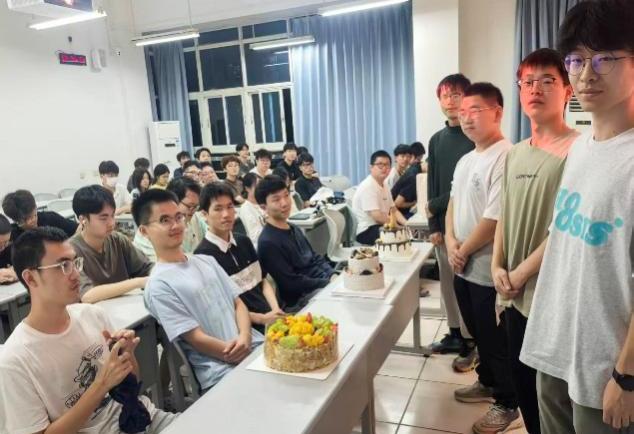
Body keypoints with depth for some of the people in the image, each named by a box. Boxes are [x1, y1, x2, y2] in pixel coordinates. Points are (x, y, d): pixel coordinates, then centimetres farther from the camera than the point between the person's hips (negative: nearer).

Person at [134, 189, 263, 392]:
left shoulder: (207, 261, 15)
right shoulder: (159, 285, -6)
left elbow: (238, 303, 11)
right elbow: (196, 338, -9)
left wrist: (245, 337, -8)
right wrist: (237, 350, -16)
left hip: (256, 346, 7)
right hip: (222, 371, -6)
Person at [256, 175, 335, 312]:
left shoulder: (294, 229, 11)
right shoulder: (268, 242, -17)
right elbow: (292, 283, -18)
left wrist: (334, 276, -3)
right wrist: (329, 283, -14)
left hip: (320, 286, 9)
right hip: (298, 301, -8)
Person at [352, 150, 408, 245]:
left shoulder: (384, 186, 14)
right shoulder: (368, 187, -17)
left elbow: (393, 210, 16)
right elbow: (377, 216, -23)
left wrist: (406, 224, -2)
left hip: (382, 226, 9)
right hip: (367, 231, -9)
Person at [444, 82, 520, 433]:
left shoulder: (505, 158, -20)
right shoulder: (465, 160, 10)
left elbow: (494, 219, -24)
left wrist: (464, 251, -12)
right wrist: (451, 242, -2)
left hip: (488, 270, -8)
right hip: (464, 268, 8)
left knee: (497, 340, 7)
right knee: (479, 334, 23)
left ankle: (509, 405, 26)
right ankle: (487, 382, 44)